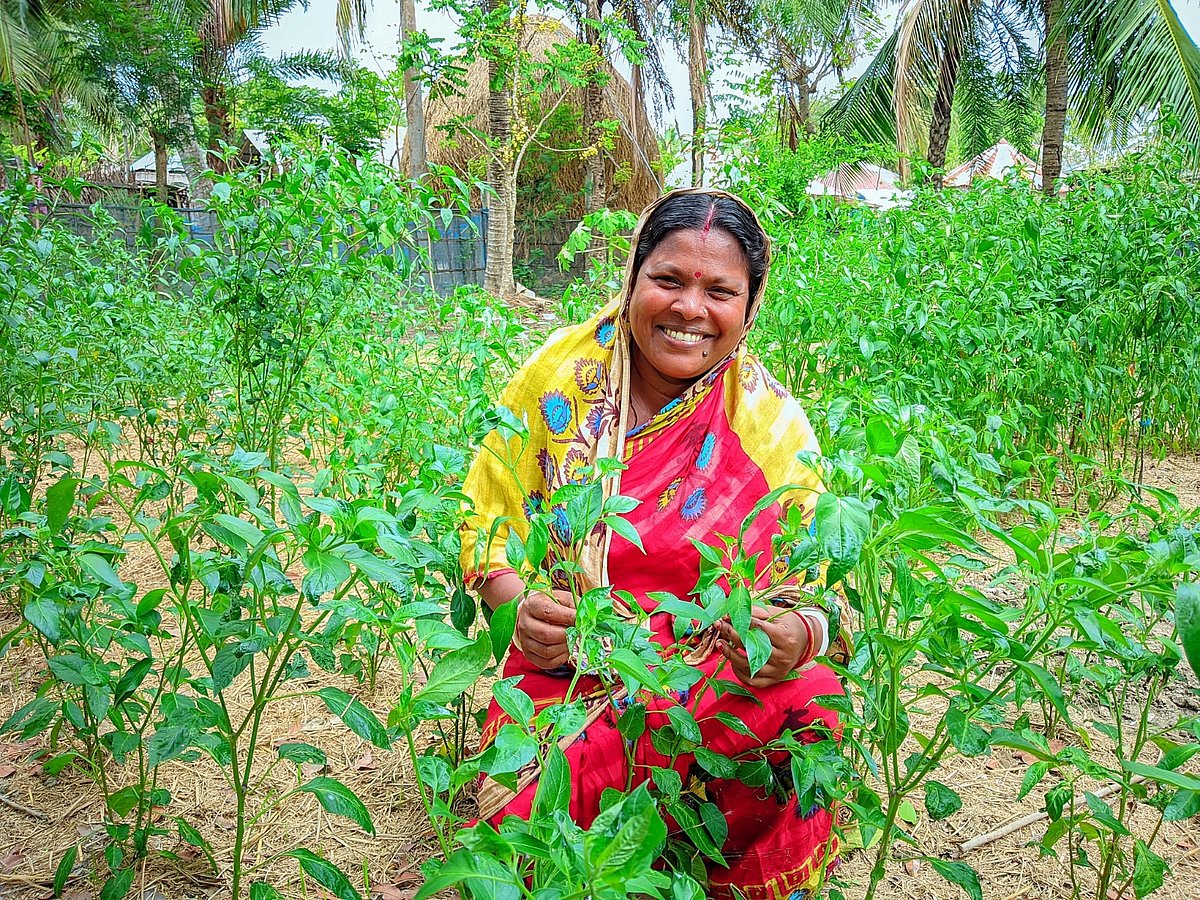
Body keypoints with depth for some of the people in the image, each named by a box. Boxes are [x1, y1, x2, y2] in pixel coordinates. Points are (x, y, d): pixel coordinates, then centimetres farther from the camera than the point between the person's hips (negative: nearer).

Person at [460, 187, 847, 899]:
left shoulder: (775, 427, -2)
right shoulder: (563, 371, -1)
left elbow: (817, 593, -3)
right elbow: (491, 518, 1)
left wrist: (798, 636, -27)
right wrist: (521, 611, -19)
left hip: (722, 684, 1)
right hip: (566, 674, 0)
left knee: (811, 709, -30)